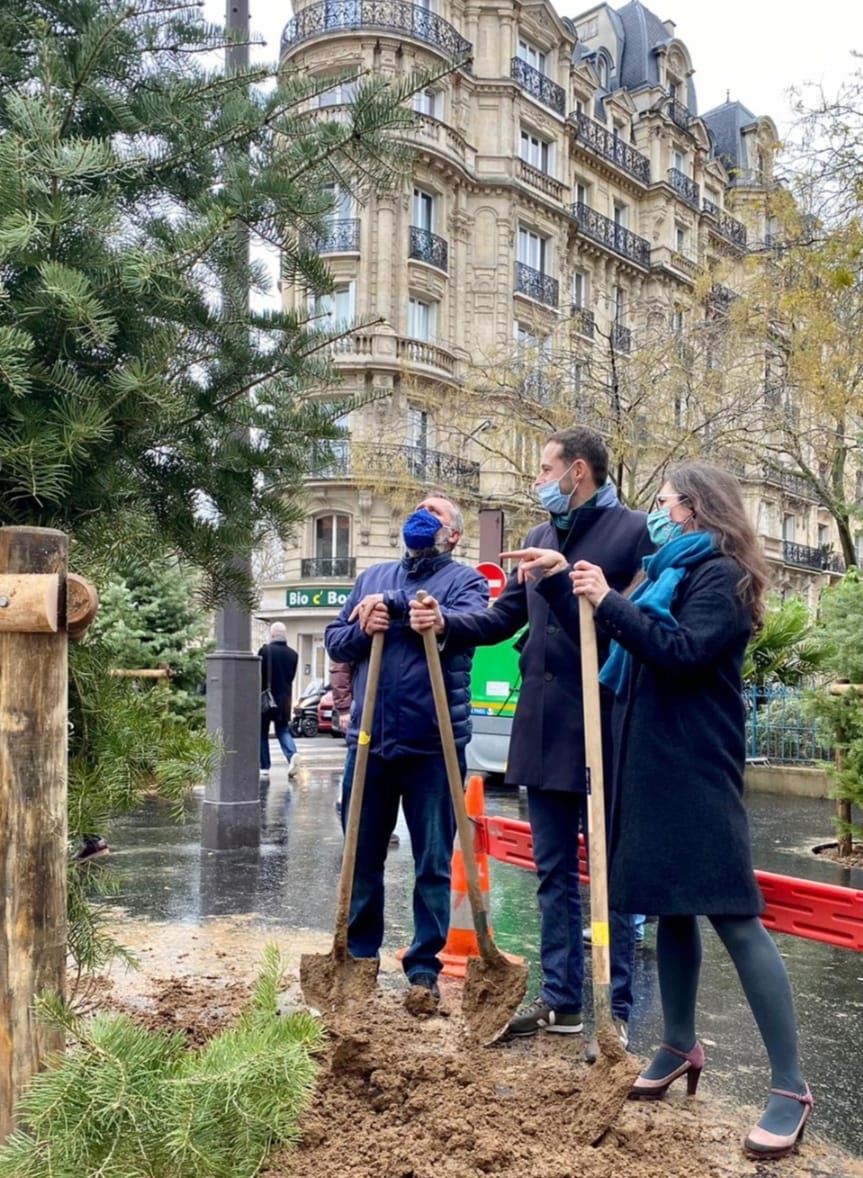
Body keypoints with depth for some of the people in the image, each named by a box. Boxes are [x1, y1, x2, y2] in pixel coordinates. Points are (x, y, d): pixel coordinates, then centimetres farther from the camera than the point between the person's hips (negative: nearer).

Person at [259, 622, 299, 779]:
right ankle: (292, 754, -13)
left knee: (262, 733, 8)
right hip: (284, 699, 3)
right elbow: (291, 676, 8)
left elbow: (259, 675, -8)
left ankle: (265, 767, 8)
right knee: (283, 730, 12)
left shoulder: (265, 650, -12)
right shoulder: (293, 654, 1)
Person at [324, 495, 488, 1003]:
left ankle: (425, 966, 17)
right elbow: (335, 641, 14)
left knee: (433, 862, 5)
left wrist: (394, 604, -15)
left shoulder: (464, 580, 3)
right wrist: (363, 628, -8)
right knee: (362, 857, 13)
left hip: (434, 745, -4)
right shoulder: (374, 577, 17)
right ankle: (360, 955, 28)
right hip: (370, 740, 4)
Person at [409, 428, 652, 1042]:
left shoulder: (636, 531, -7)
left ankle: (617, 1010, 18)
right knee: (554, 872, 15)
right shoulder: (539, 538, 14)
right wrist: (446, 624, 1)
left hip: (603, 733, -7)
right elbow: (504, 616, 15)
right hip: (541, 731, 7)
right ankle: (561, 999, 27)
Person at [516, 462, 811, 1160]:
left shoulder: (719, 575, -7)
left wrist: (609, 600, -22)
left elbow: (684, 654, -22)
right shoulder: (667, 576, 19)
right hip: (651, 764, 9)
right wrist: (557, 583, 15)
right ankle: (680, 1047, 28)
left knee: (733, 914, -9)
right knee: (670, 907, 15)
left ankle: (792, 1087, -3)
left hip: (695, 770, -9)